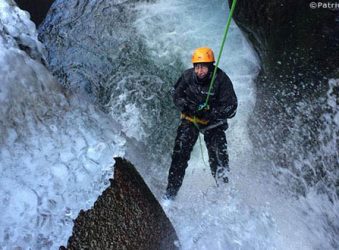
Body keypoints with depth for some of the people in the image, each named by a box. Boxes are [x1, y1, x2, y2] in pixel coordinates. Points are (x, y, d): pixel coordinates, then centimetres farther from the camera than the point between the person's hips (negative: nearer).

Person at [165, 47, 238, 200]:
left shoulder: (221, 80, -21)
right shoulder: (187, 76, -15)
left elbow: (231, 108, -19)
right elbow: (176, 94, 1)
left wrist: (209, 112, -32)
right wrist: (186, 106, -19)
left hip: (213, 122, -1)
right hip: (190, 119, 1)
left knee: (218, 156, -11)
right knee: (180, 152, -11)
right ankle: (171, 192, -1)